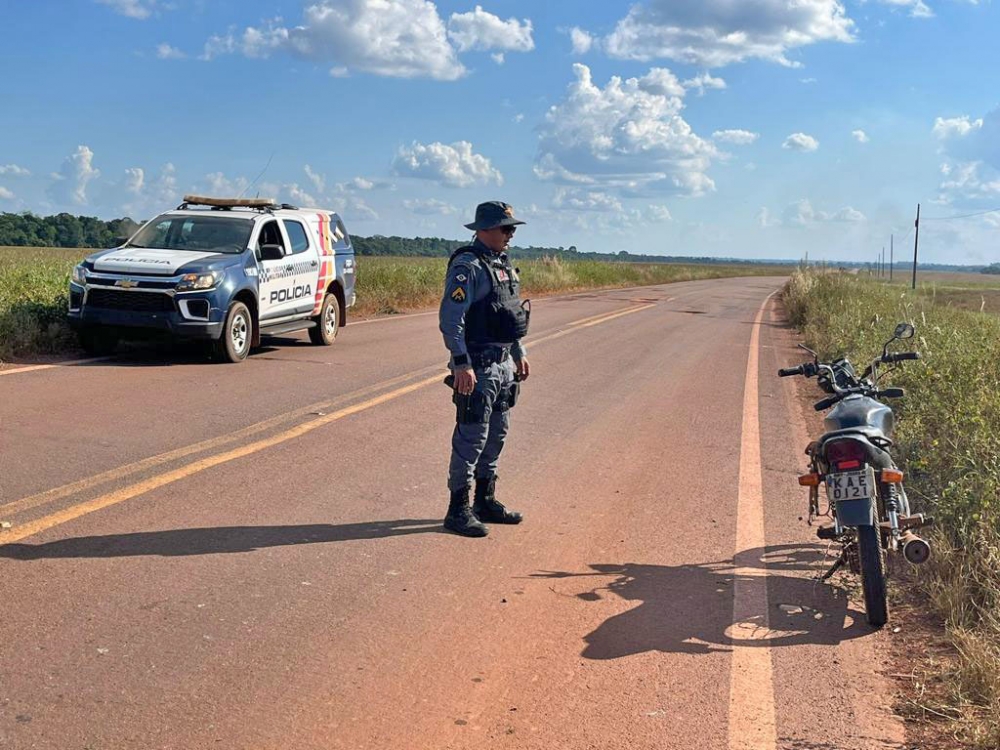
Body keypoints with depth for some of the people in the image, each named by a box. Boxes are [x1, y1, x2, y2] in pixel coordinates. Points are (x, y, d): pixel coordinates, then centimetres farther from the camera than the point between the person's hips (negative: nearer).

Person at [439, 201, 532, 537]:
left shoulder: (503, 265, 14)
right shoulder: (467, 266, -15)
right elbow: (450, 319, -21)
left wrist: (520, 354, 22)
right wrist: (461, 365, -25)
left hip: (504, 364, 9)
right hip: (477, 366, -9)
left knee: (497, 434, 15)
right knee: (471, 437, -4)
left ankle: (486, 501, 26)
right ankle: (458, 509, 4)